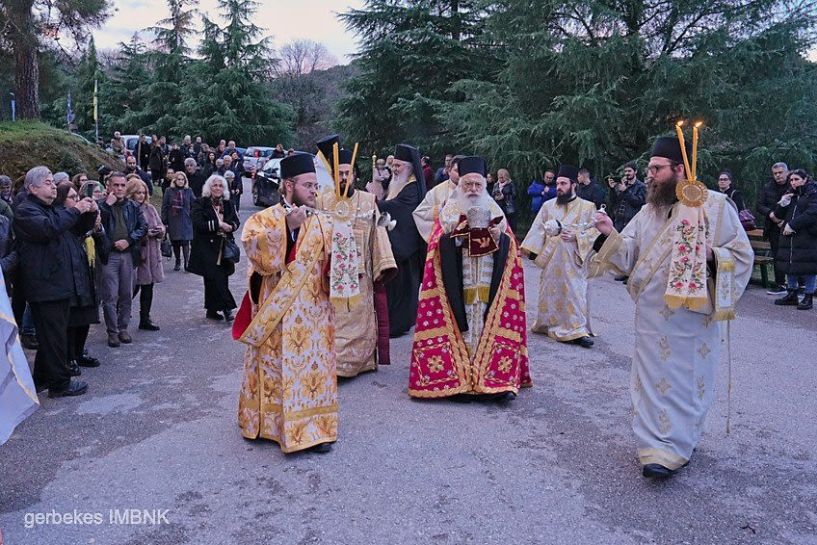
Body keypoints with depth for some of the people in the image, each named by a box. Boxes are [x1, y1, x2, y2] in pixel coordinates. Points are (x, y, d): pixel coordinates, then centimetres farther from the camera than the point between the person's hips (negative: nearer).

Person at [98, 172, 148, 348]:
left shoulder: (133, 207, 10)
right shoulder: (102, 206, 1)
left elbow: (143, 227, 4)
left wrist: (128, 240, -9)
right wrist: (107, 205, -16)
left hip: (128, 254, 3)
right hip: (109, 255, -3)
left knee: (126, 295, 9)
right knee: (110, 296, -2)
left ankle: (123, 328, 20)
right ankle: (112, 331, 7)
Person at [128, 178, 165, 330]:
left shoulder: (150, 208, 11)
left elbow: (161, 225, 15)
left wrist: (160, 230, -7)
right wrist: (144, 234, -20)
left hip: (152, 253, 6)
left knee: (148, 286, 8)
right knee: (134, 286, -1)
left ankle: (145, 319, 17)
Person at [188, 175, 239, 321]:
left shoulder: (227, 204, 12)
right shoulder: (200, 204, -3)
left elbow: (236, 221, 10)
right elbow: (198, 223, -13)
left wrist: (230, 226, -13)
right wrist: (218, 224, -16)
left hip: (224, 248, 5)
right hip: (207, 248, -5)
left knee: (213, 280, 9)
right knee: (217, 278, -11)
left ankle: (212, 310, 17)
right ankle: (227, 307, -5)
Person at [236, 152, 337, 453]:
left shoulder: (322, 223, 5)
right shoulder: (263, 220, -5)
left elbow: (333, 267, 9)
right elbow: (263, 260, -21)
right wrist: (287, 226, -26)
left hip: (314, 313, 3)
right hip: (277, 314, -2)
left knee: (315, 368, 6)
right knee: (276, 368, 8)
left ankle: (314, 426, 18)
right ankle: (272, 423, 26)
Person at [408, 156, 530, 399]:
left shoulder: (494, 210, 15)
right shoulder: (449, 210, 9)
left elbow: (507, 247, 10)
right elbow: (439, 246, 0)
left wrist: (498, 236, -10)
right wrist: (454, 235, -17)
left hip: (488, 284, 2)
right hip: (458, 285, -1)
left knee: (487, 322, -5)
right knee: (461, 321, -9)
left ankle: (491, 375, -4)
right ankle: (457, 373, -5)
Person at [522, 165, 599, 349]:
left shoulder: (587, 207, 1)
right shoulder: (548, 205, 7)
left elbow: (595, 230, -1)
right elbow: (538, 229, 4)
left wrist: (576, 236, -16)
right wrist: (527, 249, -6)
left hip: (573, 260, -2)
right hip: (551, 258, 3)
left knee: (574, 293, -5)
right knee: (550, 292, 9)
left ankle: (577, 331, -1)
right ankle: (550, 324, 23)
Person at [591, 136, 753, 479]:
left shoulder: (716, 206, -5)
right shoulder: (649, 210, 9)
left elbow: (743, 255, -2)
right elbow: (629, 256, 5)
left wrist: (711, 255, -20)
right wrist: (610, 235, -12)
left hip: (692, 314, -4)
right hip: (651, 314, 4)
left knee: (685, 381, 3)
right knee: (653, 378, 8)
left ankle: (670, 449, 10)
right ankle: (659, 445, 19)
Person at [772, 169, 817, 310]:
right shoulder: (790, 195, 18)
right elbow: (779, 215, 17)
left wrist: (792, 225, -19)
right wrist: (782, 204, -3)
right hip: (789, 237, 7)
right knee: (790, 265, 9)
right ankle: (791, 294, 19)